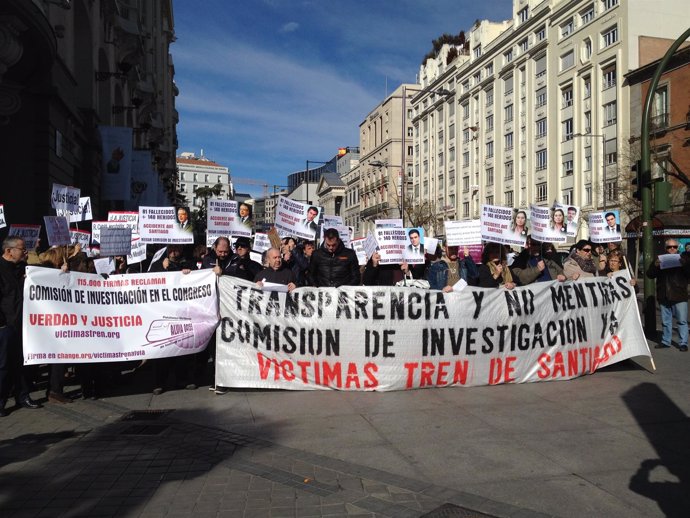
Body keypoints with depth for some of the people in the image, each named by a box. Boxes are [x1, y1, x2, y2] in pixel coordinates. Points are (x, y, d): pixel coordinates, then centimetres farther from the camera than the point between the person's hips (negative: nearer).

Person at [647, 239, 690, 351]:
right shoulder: (660, 258, 8)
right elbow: (649, 274, 5)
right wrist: (655, 266, -14)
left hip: (679, 296, -2)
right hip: (664, 297, 3)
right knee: (665, 321, 12)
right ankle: (665, 341, 21)